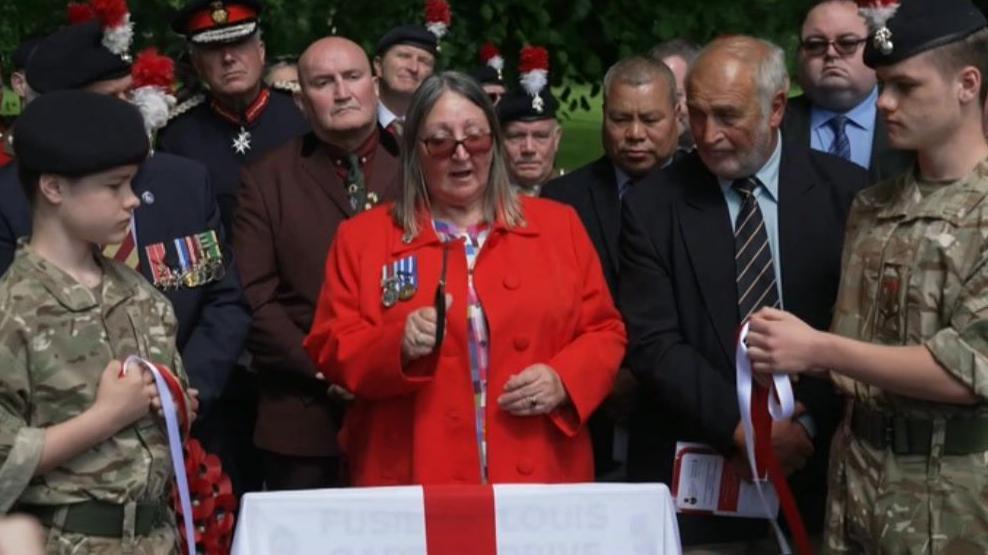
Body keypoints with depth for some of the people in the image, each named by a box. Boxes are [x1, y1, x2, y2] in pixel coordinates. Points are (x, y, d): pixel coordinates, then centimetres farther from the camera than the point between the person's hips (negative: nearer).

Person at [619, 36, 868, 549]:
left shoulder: (845, 192, 0)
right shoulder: (652, 206, -2)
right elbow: (651, 344, -7)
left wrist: (809, 424, -12)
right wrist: (741, 430, -15)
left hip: (816, 476, 1)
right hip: (692, 480, -1)